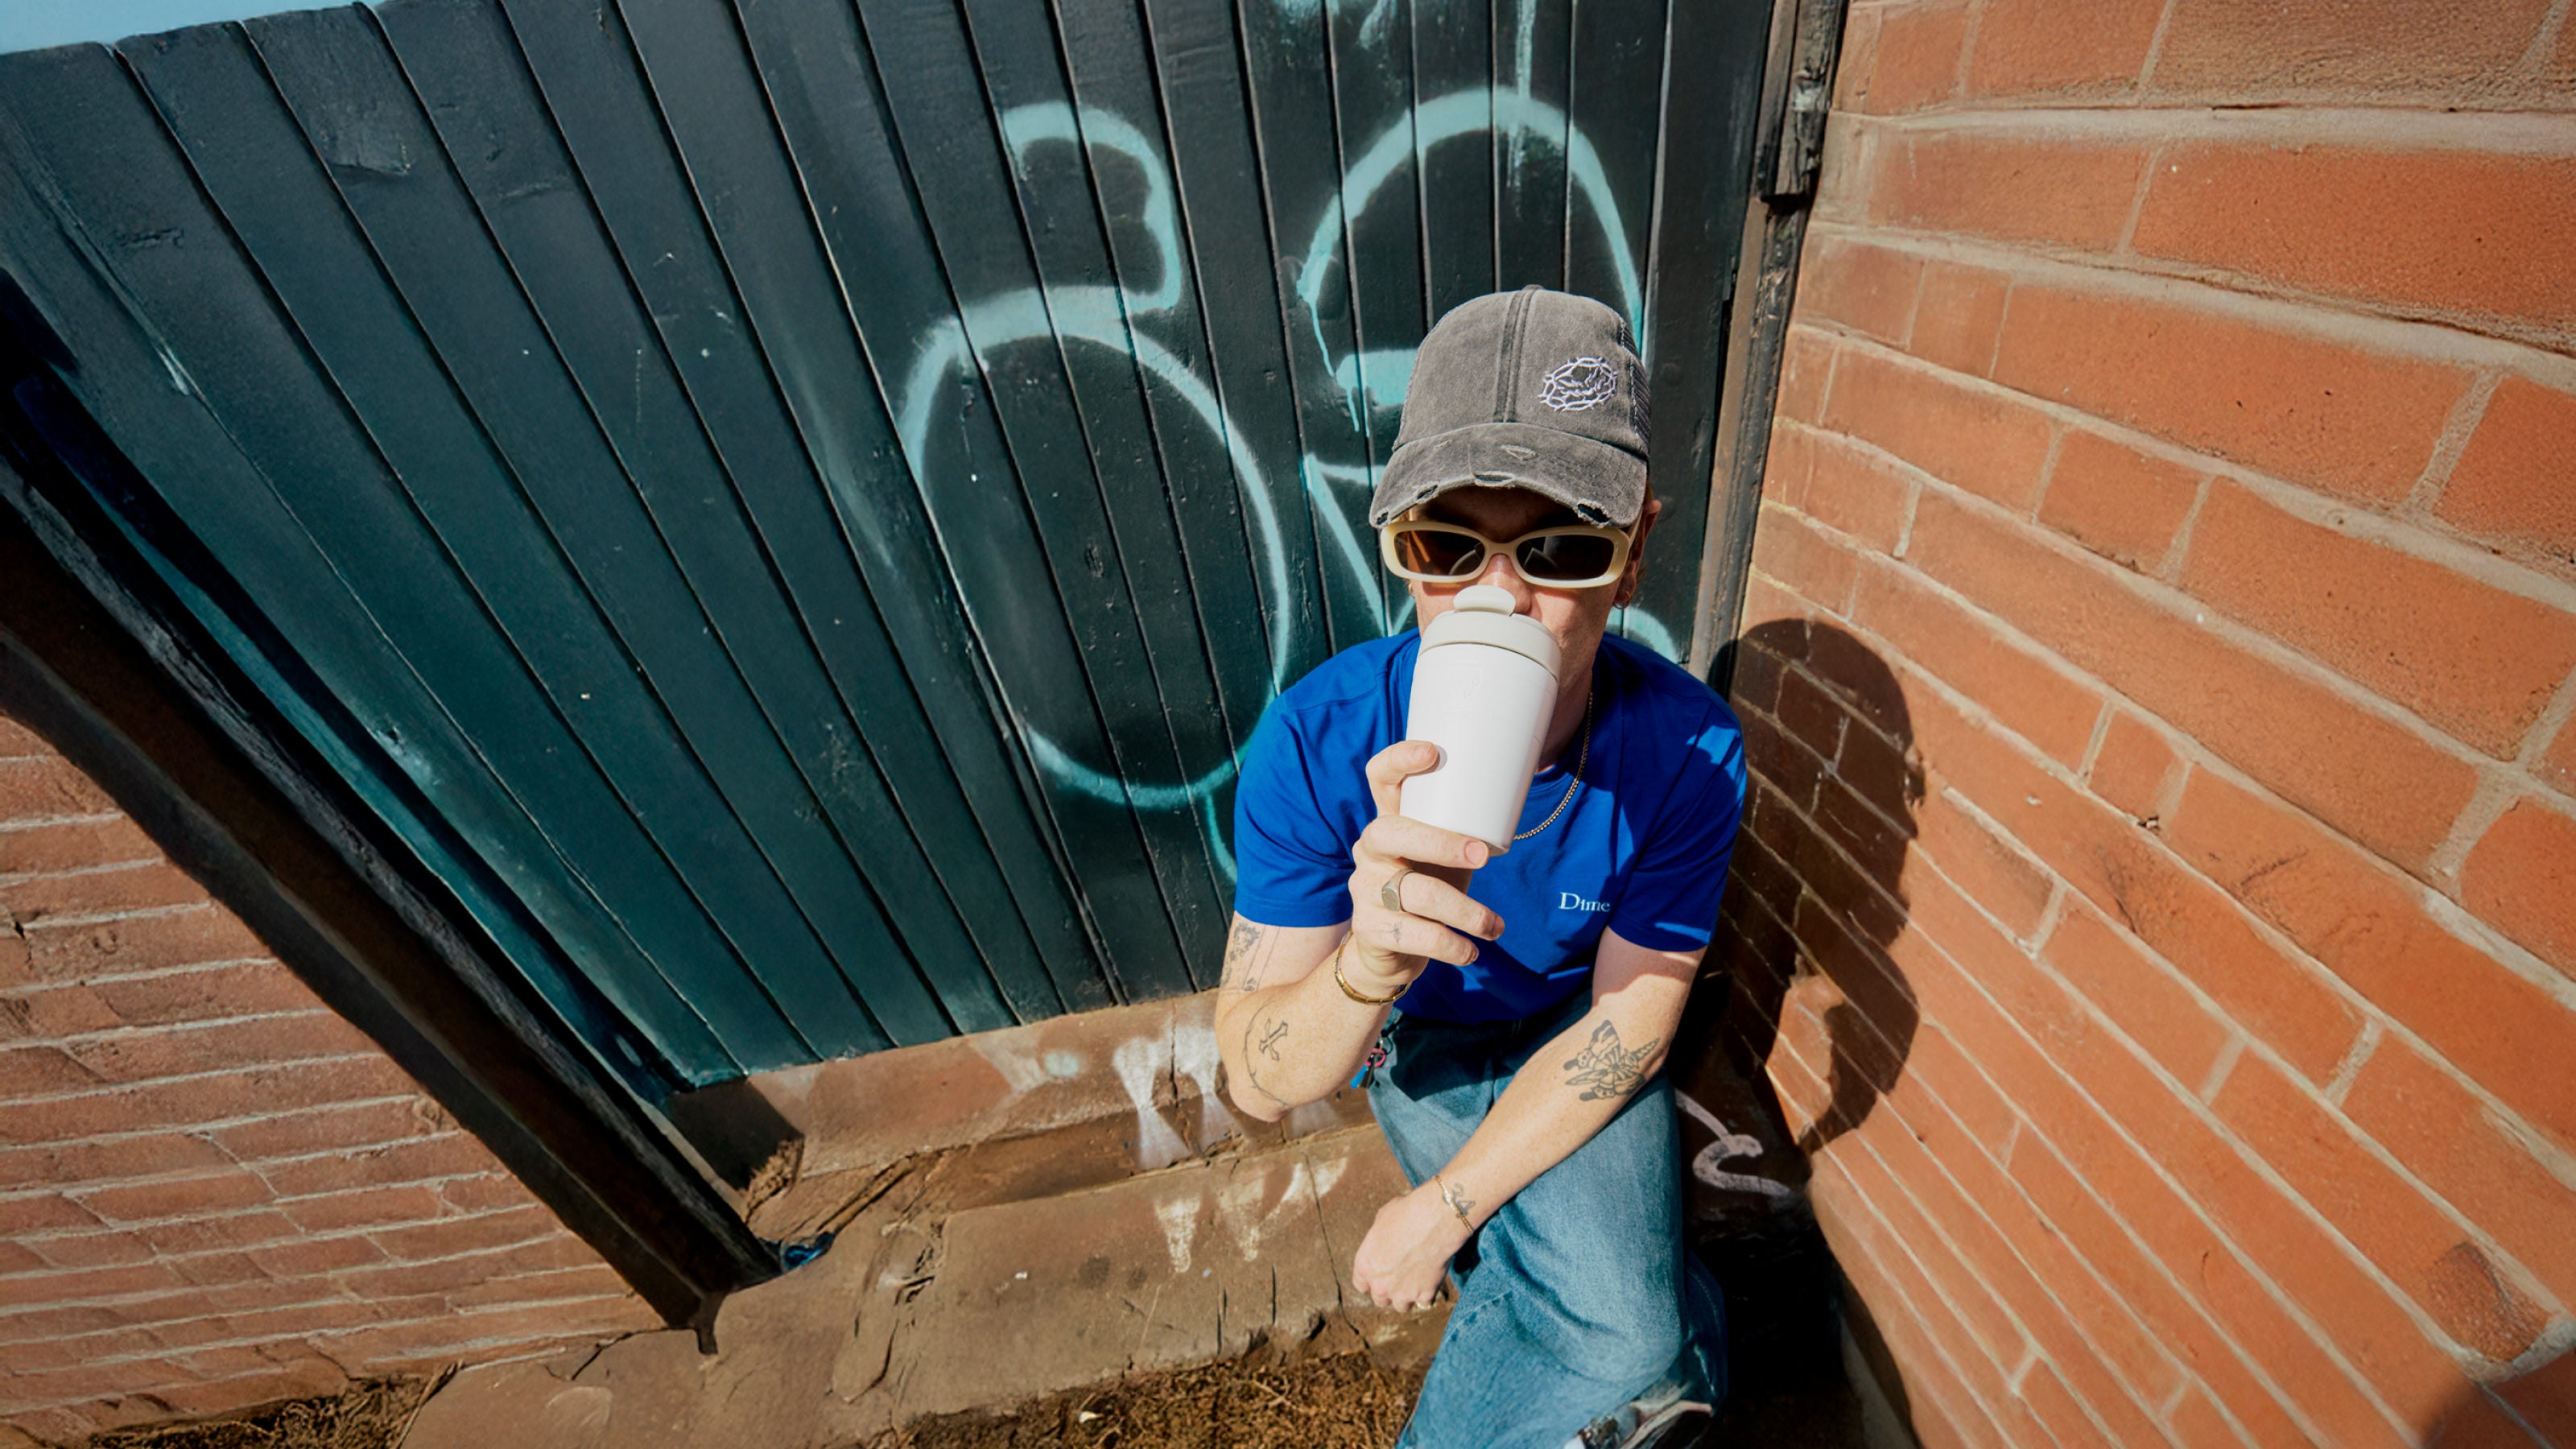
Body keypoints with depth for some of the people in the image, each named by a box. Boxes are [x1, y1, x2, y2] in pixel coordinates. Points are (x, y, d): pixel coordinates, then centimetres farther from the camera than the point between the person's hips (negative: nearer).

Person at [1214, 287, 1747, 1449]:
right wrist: (1366, 969, -48)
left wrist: (1440, 1208, -16)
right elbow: (1259, 1086, -25)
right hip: (1415, 1036, 0)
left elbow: (1626, 1023, -13)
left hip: (1575, 1037, 1)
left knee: (1624, 1342, -19)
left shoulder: (1688, 750, -25)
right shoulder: (1316, 740, -30)